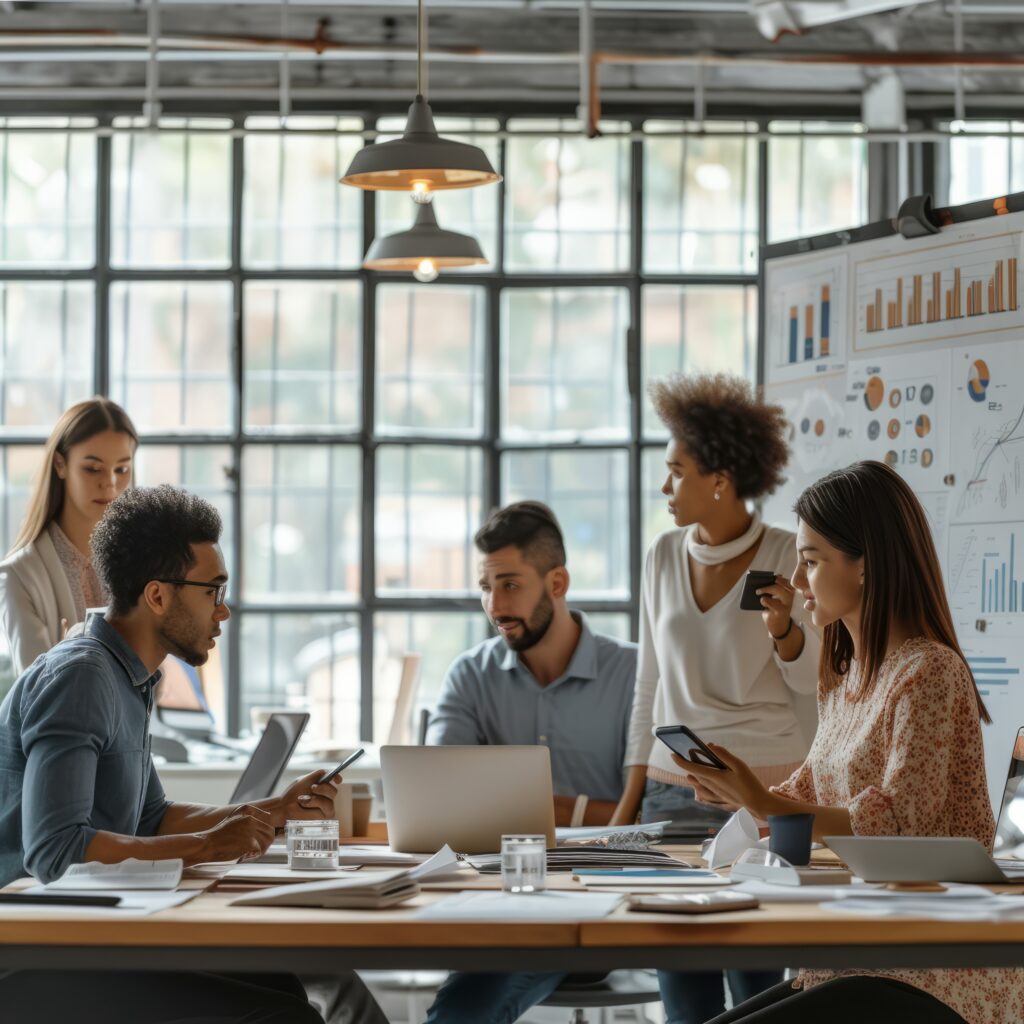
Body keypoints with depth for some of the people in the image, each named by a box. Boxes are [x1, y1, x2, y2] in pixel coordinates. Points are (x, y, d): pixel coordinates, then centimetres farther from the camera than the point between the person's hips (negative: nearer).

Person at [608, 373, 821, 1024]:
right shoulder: (665, 556, 7)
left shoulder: (785, 556, -6)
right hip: (673, 791, 4)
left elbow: (811, 681, -2)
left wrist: (781, 627, -23)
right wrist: (630, 801, 9)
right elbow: (651, 686, 12)